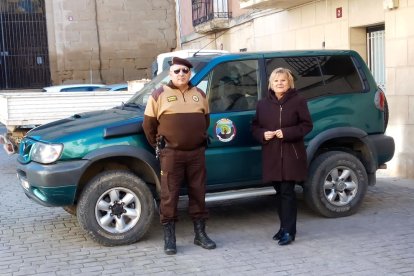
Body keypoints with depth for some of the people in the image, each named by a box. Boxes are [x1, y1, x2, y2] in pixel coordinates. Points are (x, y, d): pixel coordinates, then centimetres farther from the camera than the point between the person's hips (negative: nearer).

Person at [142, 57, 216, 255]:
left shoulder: (199, 94, 11)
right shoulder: (159, 95, -1)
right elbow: (148, 124, 3)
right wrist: (159, 145, 7)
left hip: (197, 153, 4)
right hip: (171, 154, -3)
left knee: (198, 193, 10)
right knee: (169, 196, 0)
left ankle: (200, 234, 21)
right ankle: (169, 238, 10)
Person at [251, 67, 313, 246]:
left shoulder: (298, 101, -1)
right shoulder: (263, 104, 11)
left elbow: (307, 125, -4)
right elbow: (255, 126, 15)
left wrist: (286, 133, -16)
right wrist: (262, 134, -7)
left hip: (291, 154, -4)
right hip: (271, 155, 4)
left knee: (287, 192, -6)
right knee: (279, 192, 10)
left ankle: (288, 231, -1)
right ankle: (285, 226, 22)